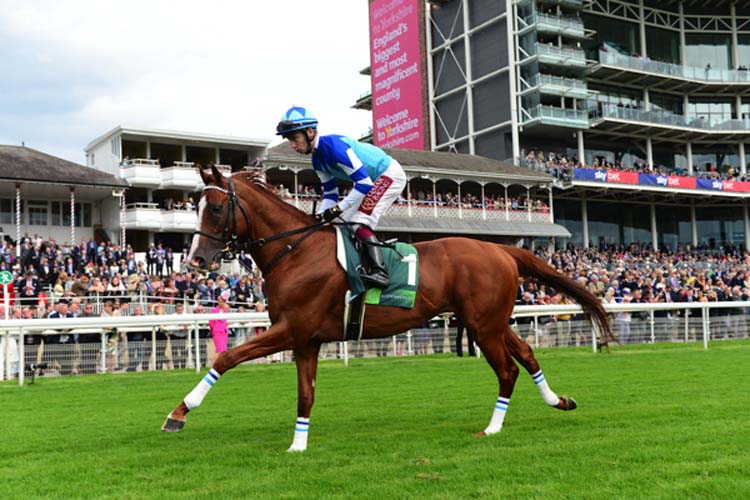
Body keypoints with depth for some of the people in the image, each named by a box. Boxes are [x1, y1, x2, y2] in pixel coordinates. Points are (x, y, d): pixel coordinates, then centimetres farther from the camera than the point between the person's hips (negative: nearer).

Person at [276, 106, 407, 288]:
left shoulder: (333, 145, -28)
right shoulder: (318, 160, 3)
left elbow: (364, 183, -31)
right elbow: (330, 194, 9)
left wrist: (339, 208, -27)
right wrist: (320, 218, -7)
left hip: (390, 174, -10)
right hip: (373, 180, 10)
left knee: (359, 221, -23)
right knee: (349, 220, 10)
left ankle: (379, 271, -32)